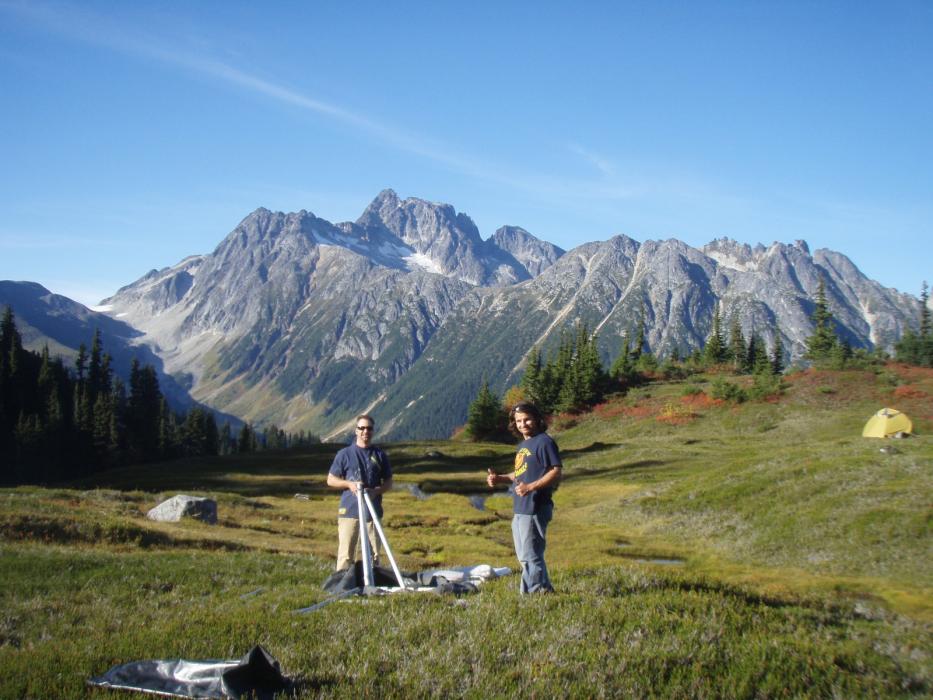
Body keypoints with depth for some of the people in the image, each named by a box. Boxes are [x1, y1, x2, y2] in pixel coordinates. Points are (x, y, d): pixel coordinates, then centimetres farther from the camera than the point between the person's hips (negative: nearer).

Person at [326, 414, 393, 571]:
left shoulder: (380, 455, 9)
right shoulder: (344, 454, 4)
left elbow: (388, 482, 12)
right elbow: (331, 480, 7)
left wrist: (376, 491, -9)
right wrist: (349, 483, -11)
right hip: (349, 511, -2)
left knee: (373, 554, 8)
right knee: (346, 554, -3)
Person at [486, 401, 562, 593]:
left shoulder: (544, 442, -10)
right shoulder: (523, 445, 19)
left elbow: (556, 473, -17)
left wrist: (530, 487, -27)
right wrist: (499, 478, 11)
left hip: (535, 509, -10)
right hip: (519, 509, 10)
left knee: (530, 556, -6)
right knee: (524, 556, 16)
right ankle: (544, 590, 24)